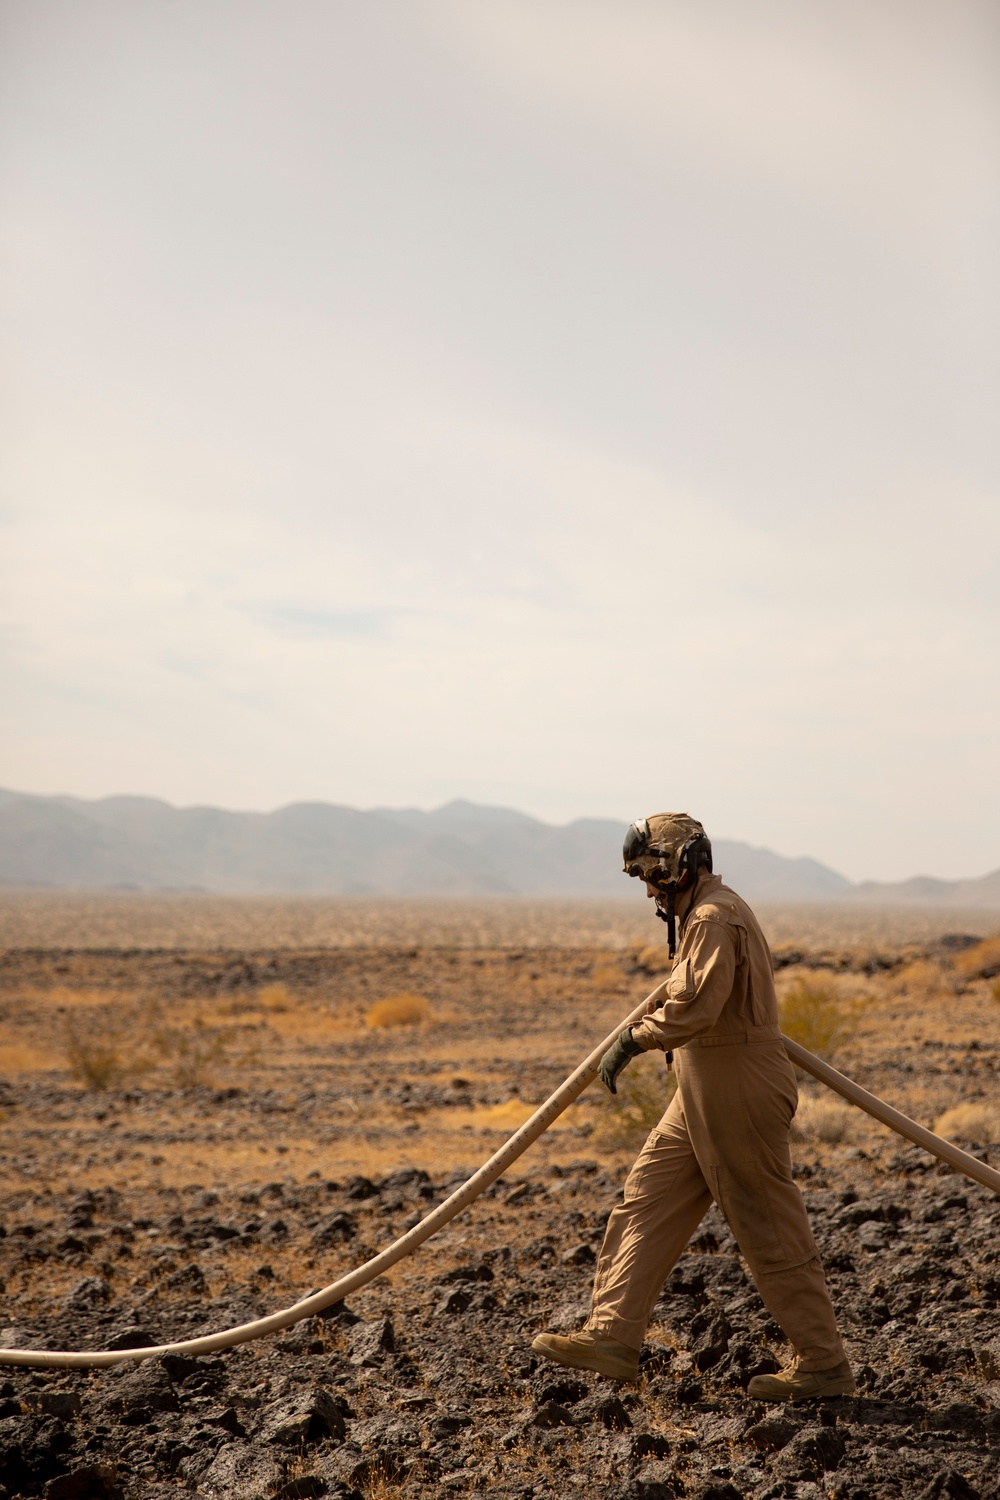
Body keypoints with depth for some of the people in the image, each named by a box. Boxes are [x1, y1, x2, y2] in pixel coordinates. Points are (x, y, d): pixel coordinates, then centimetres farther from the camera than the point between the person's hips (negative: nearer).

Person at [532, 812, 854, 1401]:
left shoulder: (714, 917, -18)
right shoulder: (702, 914, 16)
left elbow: (696, 1004, -30)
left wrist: (636, 1038, -22)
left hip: (738, 1093, -11)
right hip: (703, 1097, 11)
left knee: (772, 1231, -3)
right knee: (648, 1202, 8)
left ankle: (824, 1365, 7)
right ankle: (613, 1337, 10)